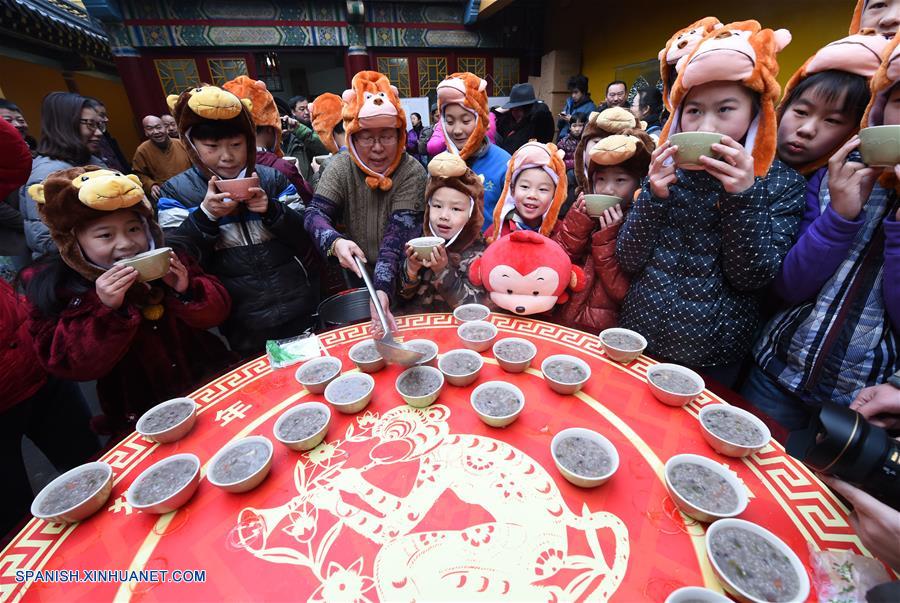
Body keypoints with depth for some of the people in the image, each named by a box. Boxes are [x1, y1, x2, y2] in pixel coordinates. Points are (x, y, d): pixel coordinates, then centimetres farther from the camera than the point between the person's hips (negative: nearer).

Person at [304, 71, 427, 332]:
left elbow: (398, 234, -22)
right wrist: (335, 242, -34)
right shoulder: (341, 167, -3)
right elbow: (315, 212, -11)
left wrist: (383, 288, -36)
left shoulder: (412, 172, -13)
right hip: (356, 276, 2)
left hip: (400, 280, -2)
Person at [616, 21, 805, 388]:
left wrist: (744, 195, -24)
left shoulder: (783, 182, -7)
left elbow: (751, 278, -15)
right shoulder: (666, 167, -4)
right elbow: (627, 260, -9)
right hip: (638, 338, 2)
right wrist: (655, 194, -22)